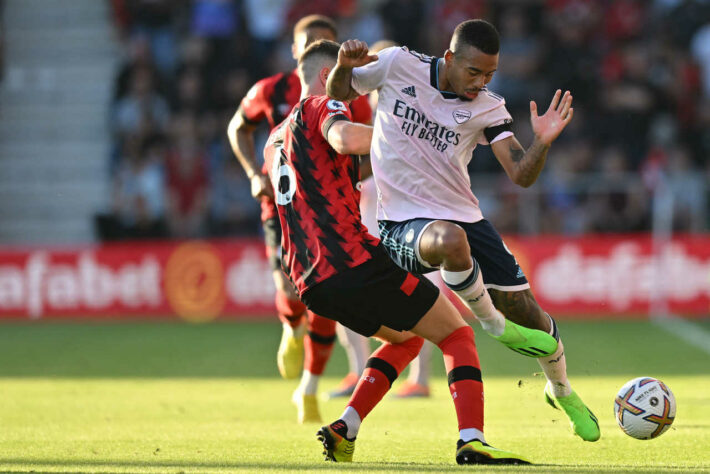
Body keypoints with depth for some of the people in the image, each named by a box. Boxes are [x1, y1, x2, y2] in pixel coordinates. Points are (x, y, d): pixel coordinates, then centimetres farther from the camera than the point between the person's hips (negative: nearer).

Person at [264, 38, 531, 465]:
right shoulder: (321, 106, 0)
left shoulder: (276, 139, 27)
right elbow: (345, 139, -24)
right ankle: (472, 442, -20)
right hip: (355, 262, -9)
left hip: (311, 283, 9)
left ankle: (345, 429, 12)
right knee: (457, 334, 1)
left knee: (405, 338, 30)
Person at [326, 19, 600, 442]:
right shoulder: (398, 65, -6)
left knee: (528, 314, 3)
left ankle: (563, 392, 36)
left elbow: (521, 175, -10)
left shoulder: (487, 108, -2)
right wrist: (344, 66, -13)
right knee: (450, 239, -40)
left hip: (463, 216, 3)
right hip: (402, 225, -3)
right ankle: (493, 325, -12)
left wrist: (543, 143, -29)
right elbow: (340, 93, 9)